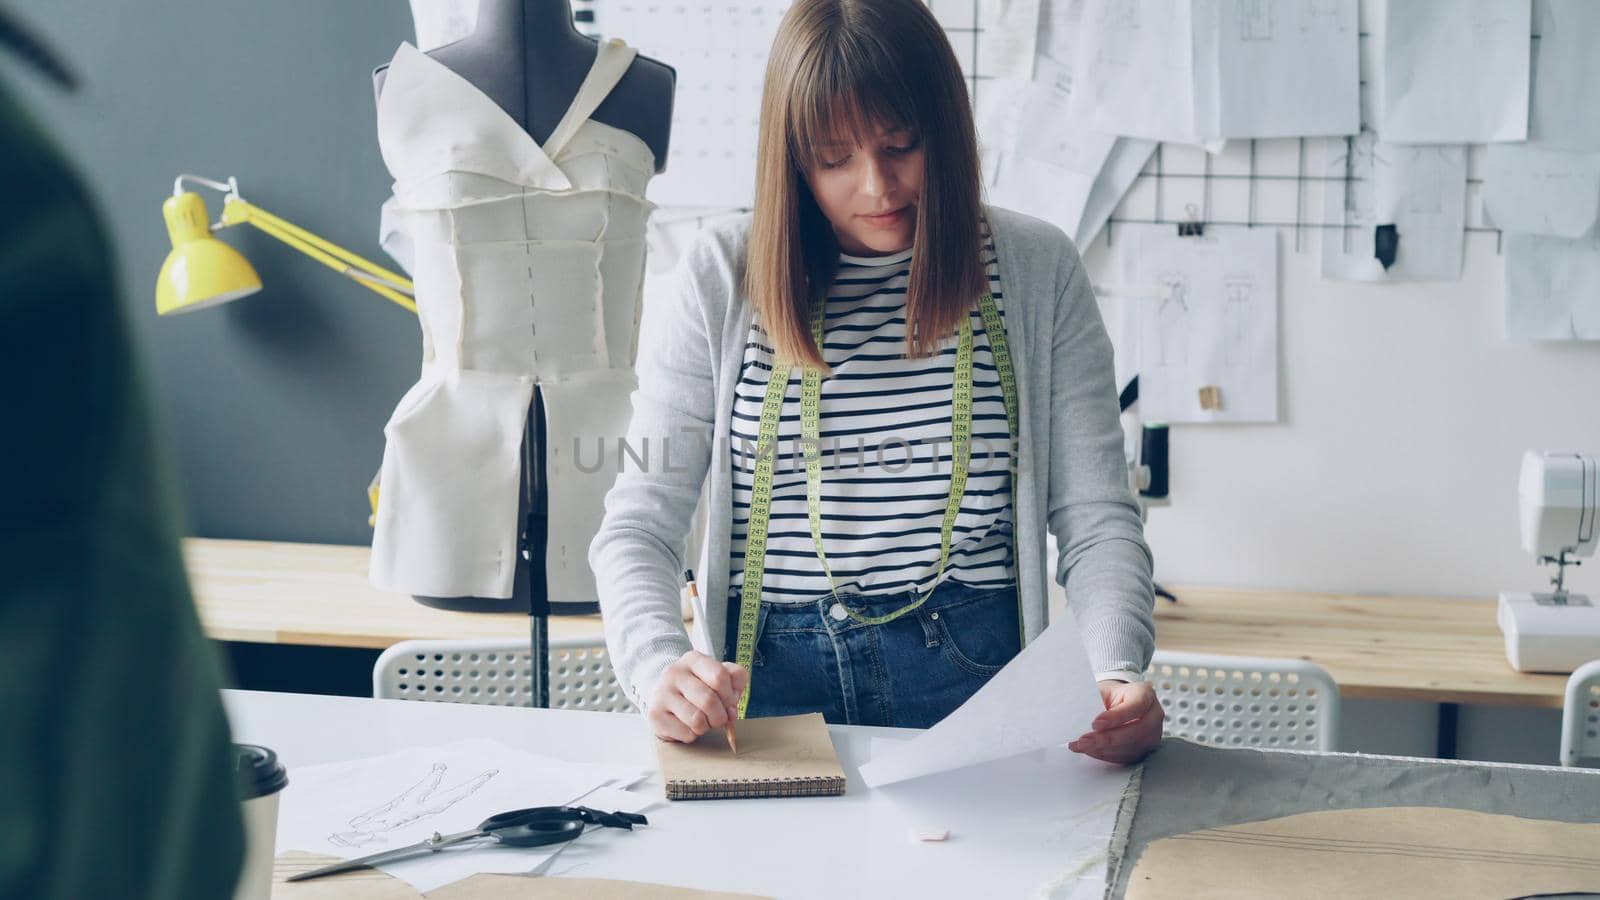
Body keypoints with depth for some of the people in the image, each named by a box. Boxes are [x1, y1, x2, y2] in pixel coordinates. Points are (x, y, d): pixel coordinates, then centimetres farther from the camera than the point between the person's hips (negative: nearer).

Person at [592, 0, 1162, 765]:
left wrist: (1116, 674, -15)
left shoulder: (1037, 272, 4)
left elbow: (1096, 516, 4)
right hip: (769, 675, 0)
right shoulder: (719, 280, 2)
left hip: (973, 672, 0)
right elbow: (637, 526, 1)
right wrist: (659, 666, -20)